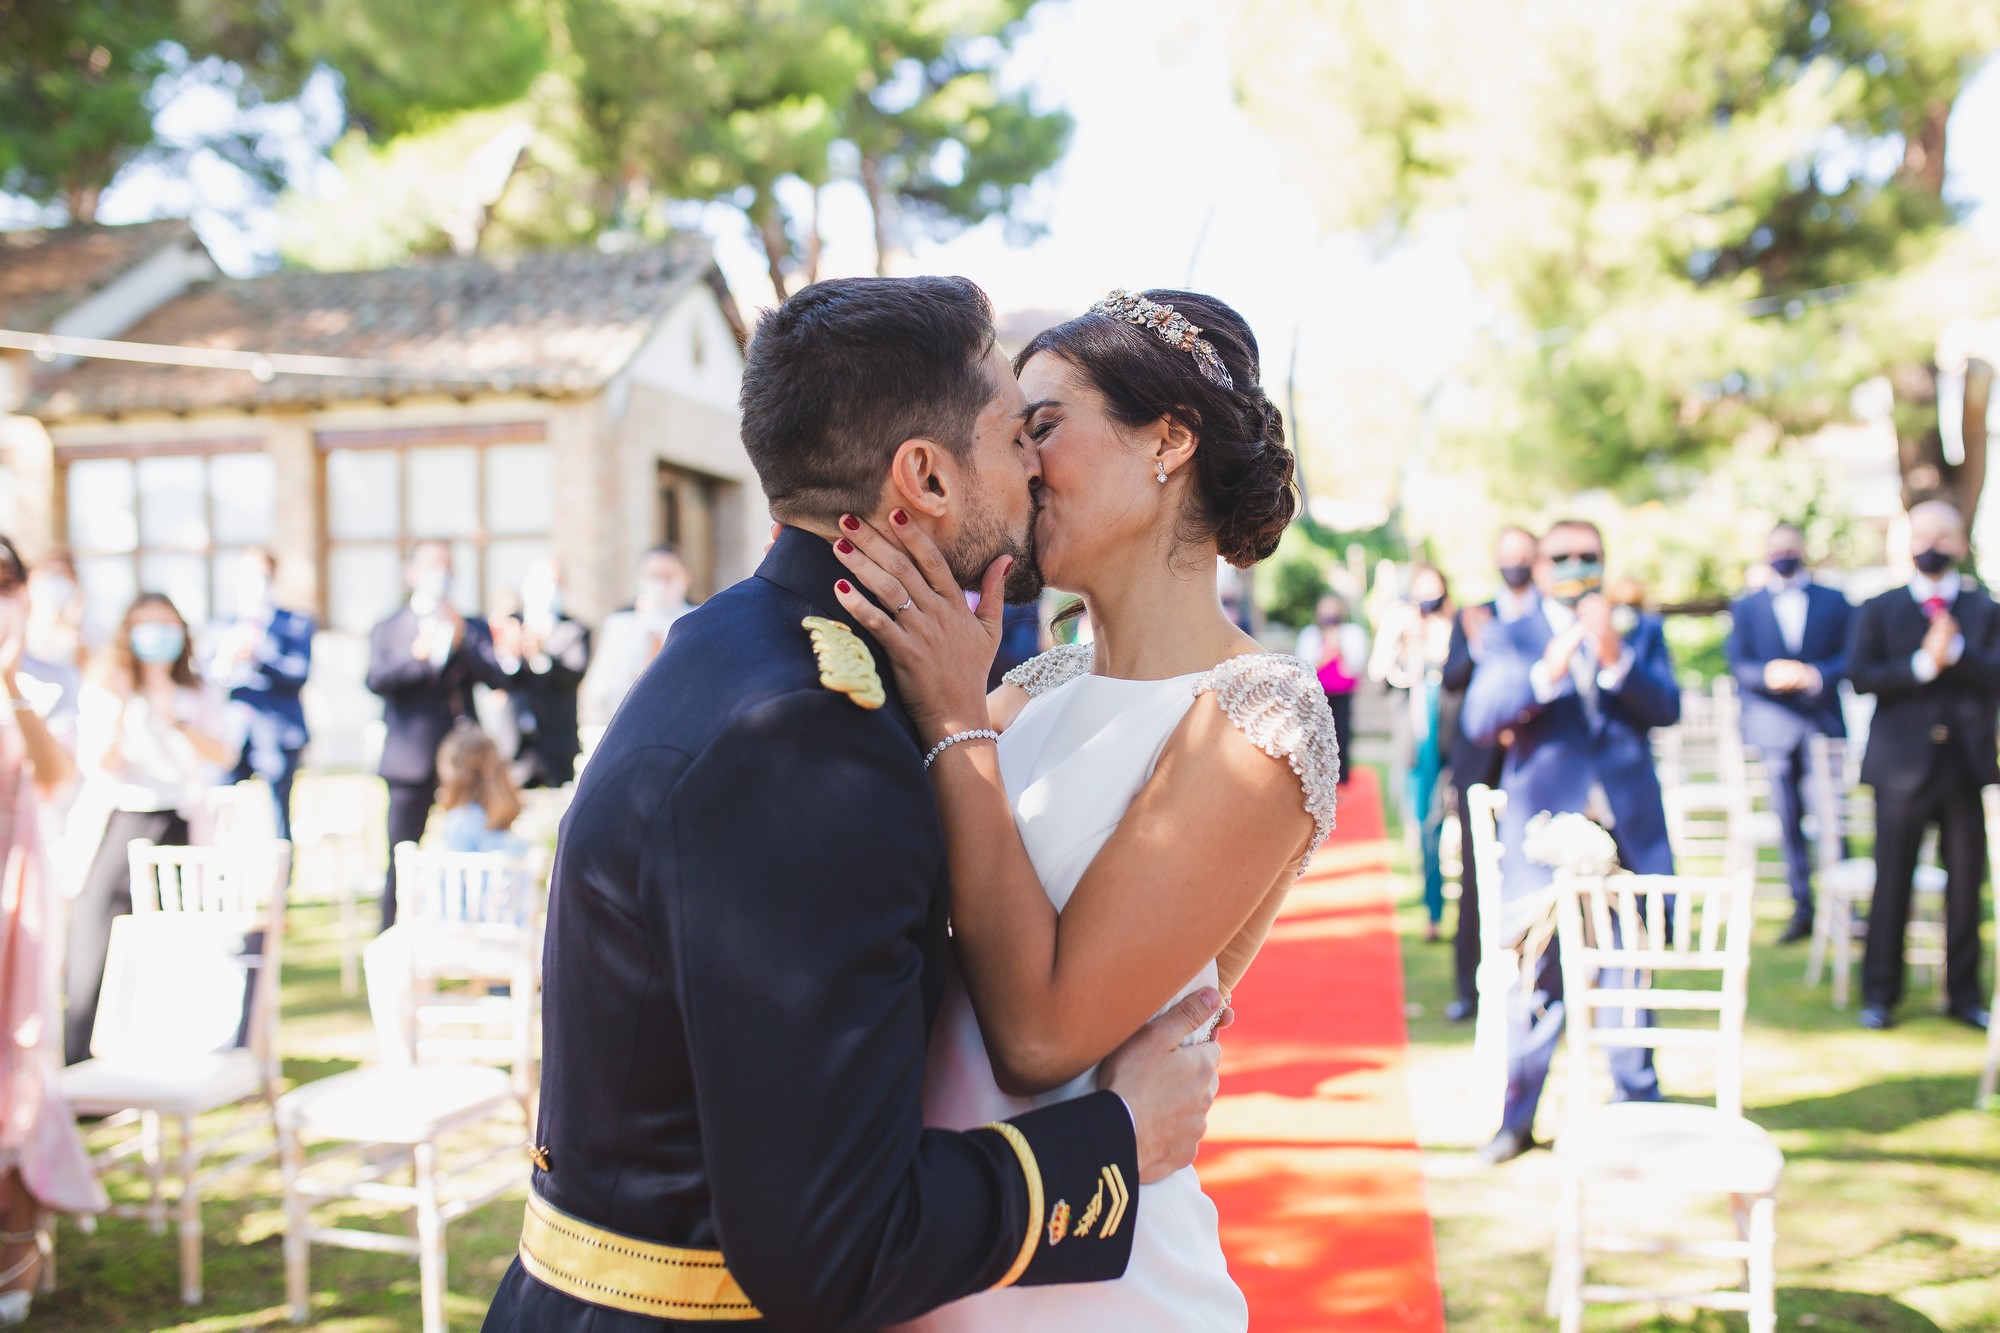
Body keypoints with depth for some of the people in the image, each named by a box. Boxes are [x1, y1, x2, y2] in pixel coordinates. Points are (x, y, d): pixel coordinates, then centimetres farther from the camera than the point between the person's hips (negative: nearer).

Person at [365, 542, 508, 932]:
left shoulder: (473, 628, 15)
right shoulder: (388, 630, 12)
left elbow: (497, 679, 0)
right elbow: (376, 680, -5)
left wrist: (462, 643, -13)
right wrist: (417, 655, -20)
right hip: (411, 764, -1)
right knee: (401, 863, 0)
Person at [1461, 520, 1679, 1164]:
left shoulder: (1640, 632, 14)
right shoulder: (1510, 639, 9)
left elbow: (1667, 707, -1)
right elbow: (1480, 719, -6)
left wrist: (1616, 658, -17)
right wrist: (1547, 672, -20)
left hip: (1627, 831, 2)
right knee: (1537, 978, -1)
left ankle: (1639, 1110, 16)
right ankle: (1517, 1117, 10)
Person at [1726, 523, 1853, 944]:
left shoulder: (1834, 601, 11)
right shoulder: (1745, 606, 12)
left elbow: (1850, 659, 3)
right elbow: (1739, 668, 2)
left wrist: (1816, 675, -17)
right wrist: (1769, 673, -19)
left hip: (1822, 720, -1)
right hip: (1773, 724, 1)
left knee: (1831, 819, -8)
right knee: (1789, 823, 4)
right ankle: (1802, 907, 11)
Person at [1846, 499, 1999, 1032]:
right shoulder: (1879, 610, 6)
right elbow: (1859, 675, -7)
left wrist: (1955, 652, -20)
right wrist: (1922, 664, -18)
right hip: (1903, 763, -1)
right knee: (1892, 883, 2)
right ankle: (1880, 993, 11)